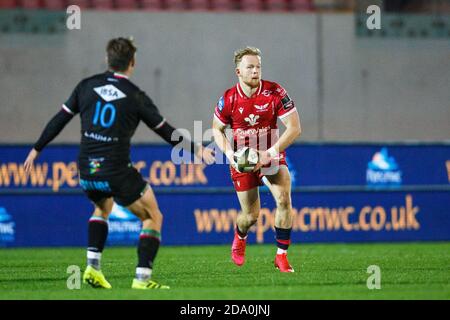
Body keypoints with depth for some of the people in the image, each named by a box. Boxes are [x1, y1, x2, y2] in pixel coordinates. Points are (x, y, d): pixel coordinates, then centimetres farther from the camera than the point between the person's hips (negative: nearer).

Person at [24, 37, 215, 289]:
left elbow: (59, 121, 10)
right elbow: (167, 133, 0)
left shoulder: (87, 86, 5)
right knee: (153, 218, 11)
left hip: (87, 172, 5)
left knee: (103, 208, 33)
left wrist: (36, 150, 21)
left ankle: (93, 266, 17)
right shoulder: (136, 97, -5)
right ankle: (142, 277, -3)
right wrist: (197, 150, 11)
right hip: (117, 173, -5)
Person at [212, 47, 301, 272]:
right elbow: (217, 130, 5)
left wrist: (270, 153, -26)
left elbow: (294, 128, -17)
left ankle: (281, 255, -9)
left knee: (284, 200, -22)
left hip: (272, 155, 0)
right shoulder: (228, 99, -10)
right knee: (251, 215, 3)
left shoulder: (275, 93, -16)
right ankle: (239, 237, 41)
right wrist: (229, 153, -13)